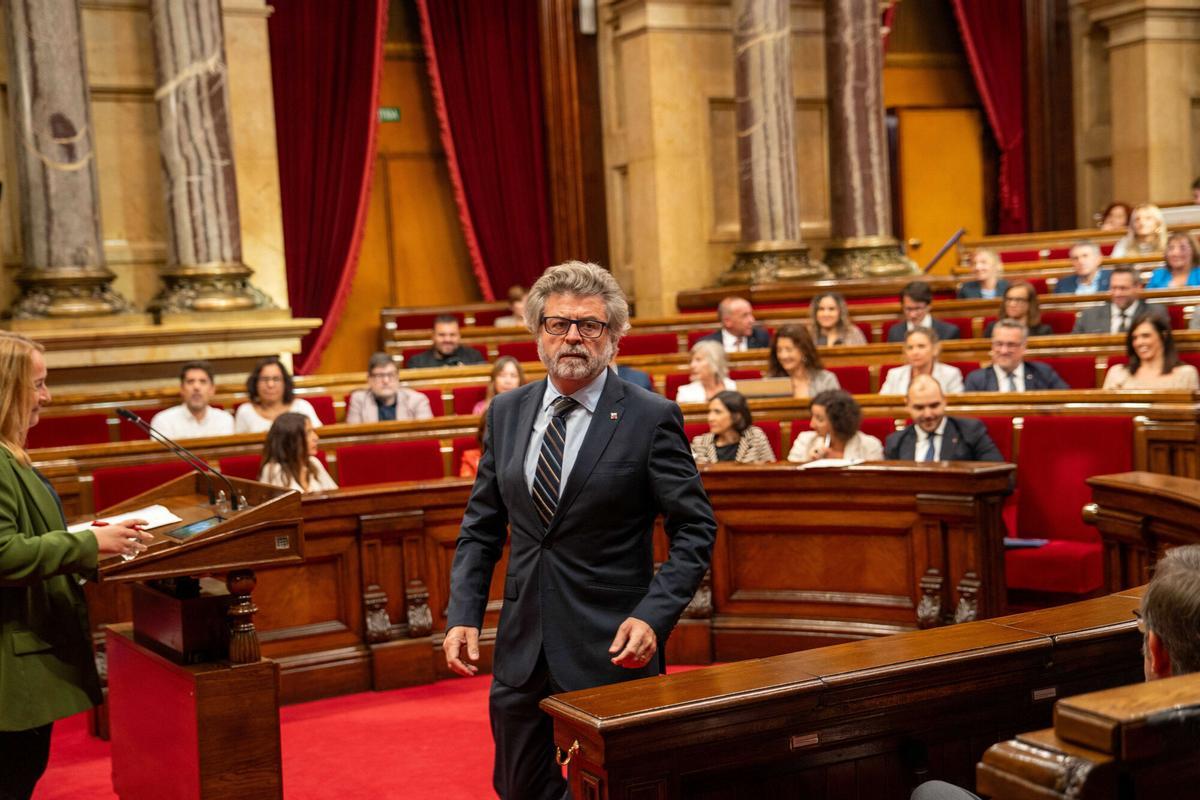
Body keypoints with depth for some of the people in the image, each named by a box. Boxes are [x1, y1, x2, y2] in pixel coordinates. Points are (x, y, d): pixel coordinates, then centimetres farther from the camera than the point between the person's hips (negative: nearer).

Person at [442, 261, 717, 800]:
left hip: (611, 651, -4)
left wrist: (654, 616, -18)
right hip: (522, 650, 5)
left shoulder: (651, 418, -7)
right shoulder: (507, 412, 7)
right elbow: (481, 527, 11)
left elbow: (695, 530, -6)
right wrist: (463, 615, 1)